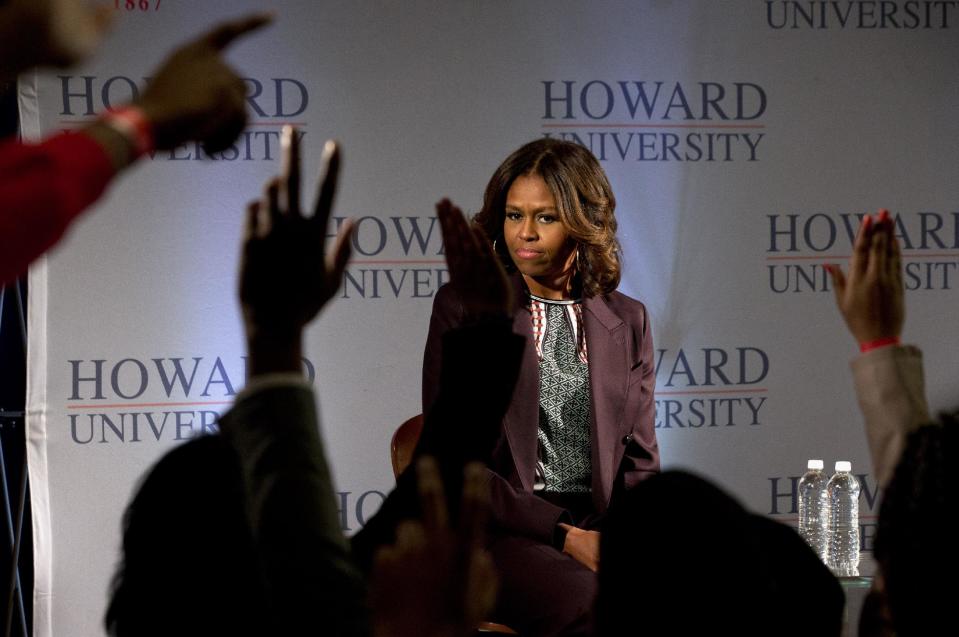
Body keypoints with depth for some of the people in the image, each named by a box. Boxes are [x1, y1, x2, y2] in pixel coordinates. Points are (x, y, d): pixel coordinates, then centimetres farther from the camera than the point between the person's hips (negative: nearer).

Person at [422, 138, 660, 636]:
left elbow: (640, 458, 14)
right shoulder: (463, 306, 5)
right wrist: (563, 534, -11)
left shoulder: (627, 321, 15)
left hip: (604, 526, 4)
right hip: (499, 533, -4)